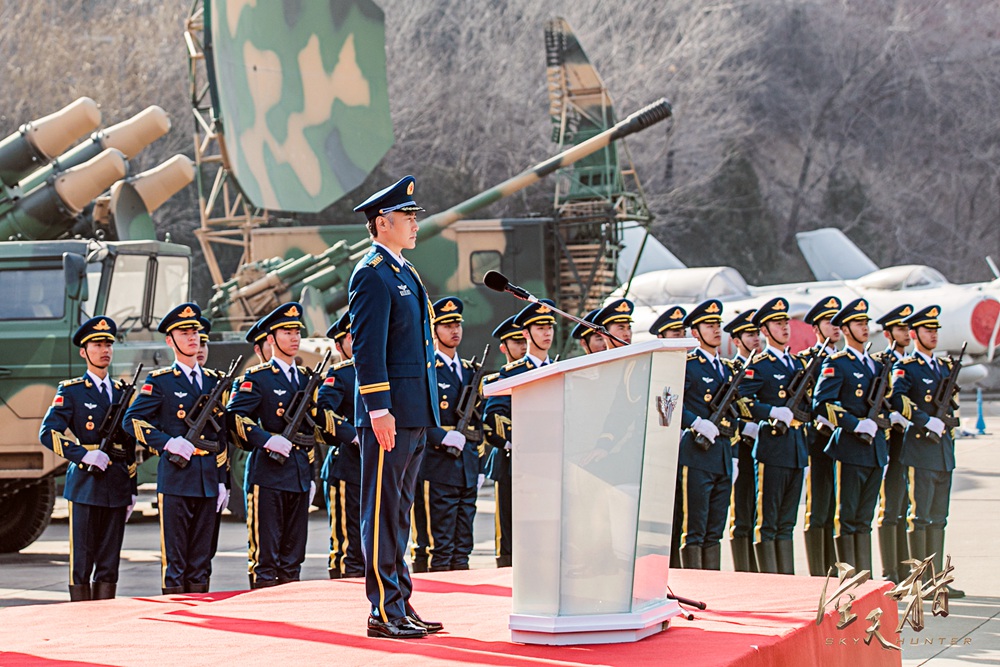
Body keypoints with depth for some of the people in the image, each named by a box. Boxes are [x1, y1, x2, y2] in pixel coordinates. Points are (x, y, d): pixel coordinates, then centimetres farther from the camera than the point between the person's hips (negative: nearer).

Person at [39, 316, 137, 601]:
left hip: (117, 488, 4)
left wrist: (132, 490, 14)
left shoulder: (122, 392, 15)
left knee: (110, 564, 4)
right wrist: (84, 455, -17)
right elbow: (48, 433, -7)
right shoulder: (71, 391, 2)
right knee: (81, 561, -3)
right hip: (85, 485, -4)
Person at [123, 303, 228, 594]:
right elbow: (132, 421, -6)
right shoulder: (159, 381, 0)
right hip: (175, 479, -5)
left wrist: (221, 479, 11)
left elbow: (221, 434, 16)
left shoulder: (213, 381, 14)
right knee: (174, 558, -3)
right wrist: (167, 442, -16)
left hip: (207, 479, 5)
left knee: (201, 558, 8)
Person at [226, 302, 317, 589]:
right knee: (265, 552, -6)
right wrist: (267, 440, -22)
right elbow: (235, 416, -12)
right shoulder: (257, 377, -2)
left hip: (299, 476, 6)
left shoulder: (305, 379, 18)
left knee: (294, 552, 9)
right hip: (268, 473, -6)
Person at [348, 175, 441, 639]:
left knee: (398, 510, 13)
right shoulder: (373, 274, -11)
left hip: (414, 415, 10)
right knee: (383, 510, -6)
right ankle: (385, 612, -4)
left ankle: (400, 605, 18)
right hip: (390, 412, -10)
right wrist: (379, 409, -22)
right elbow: (367, 348, -17)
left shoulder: (402, 272, 19)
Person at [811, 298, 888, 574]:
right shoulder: (836, 364, -5)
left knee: (864, 519, 10)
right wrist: (856, 425, -21)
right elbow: (821, 404, -16)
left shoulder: (876, 365, 17)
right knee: (847, 517, -3)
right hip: (850, 449, -7)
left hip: (876, 449, 7)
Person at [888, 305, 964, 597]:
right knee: (920, 516, -5)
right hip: (920, 449, -7)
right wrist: (927, 421, -25)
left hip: (944, 450, 7)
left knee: (938, 517, 9)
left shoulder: (946, 367, 18)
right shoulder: (906, 367, -5)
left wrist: (949, 421, 7)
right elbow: (897, 398, -22)